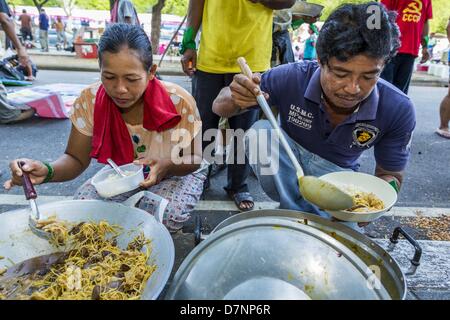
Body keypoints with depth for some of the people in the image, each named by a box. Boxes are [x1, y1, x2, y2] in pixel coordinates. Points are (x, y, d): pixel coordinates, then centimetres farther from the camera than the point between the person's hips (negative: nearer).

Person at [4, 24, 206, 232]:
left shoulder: (179, 103, -28)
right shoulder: (89, 100, -20)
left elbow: (193, 161, -16)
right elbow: (76, 159, -12)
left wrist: (166, 165, -39)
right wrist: (47, 171, -35)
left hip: (175, 174, -2)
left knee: (165, 215, -31)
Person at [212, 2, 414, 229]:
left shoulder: (398, 111, -22)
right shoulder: (291, 78, -27)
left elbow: (390, 175, -7)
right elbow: (220, 107, -16)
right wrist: (236, 99, -41)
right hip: (288, 160, 1)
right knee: (261, 133, -31)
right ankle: (304, 217, -15)